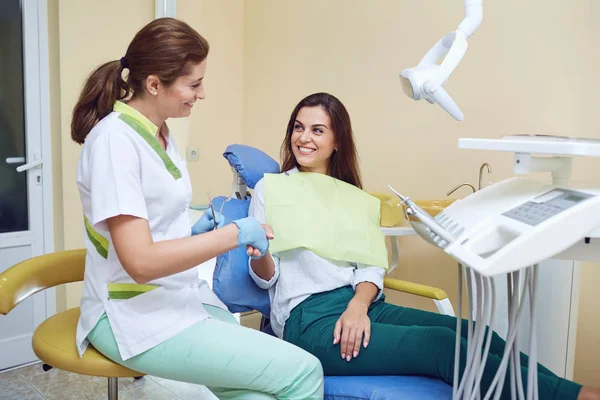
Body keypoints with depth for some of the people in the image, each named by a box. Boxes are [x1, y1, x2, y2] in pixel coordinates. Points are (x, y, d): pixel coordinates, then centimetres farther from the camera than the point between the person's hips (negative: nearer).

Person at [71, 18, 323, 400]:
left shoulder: (160, 132, 8)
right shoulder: (115, 139, -18)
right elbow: (140, 261, -24)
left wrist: (193, 231, 1)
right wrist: (233, 234, -19)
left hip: (184, 296, 8)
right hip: (137, 315, -8)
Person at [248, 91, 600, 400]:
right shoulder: (271, 189, 5)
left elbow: (370, 266, 7)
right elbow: (265, 278, 2)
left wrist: (358, 304, -14)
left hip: (361, 305, 5)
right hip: (309, 319, -5)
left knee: (473, 333, -18)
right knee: (444, 345, -25)